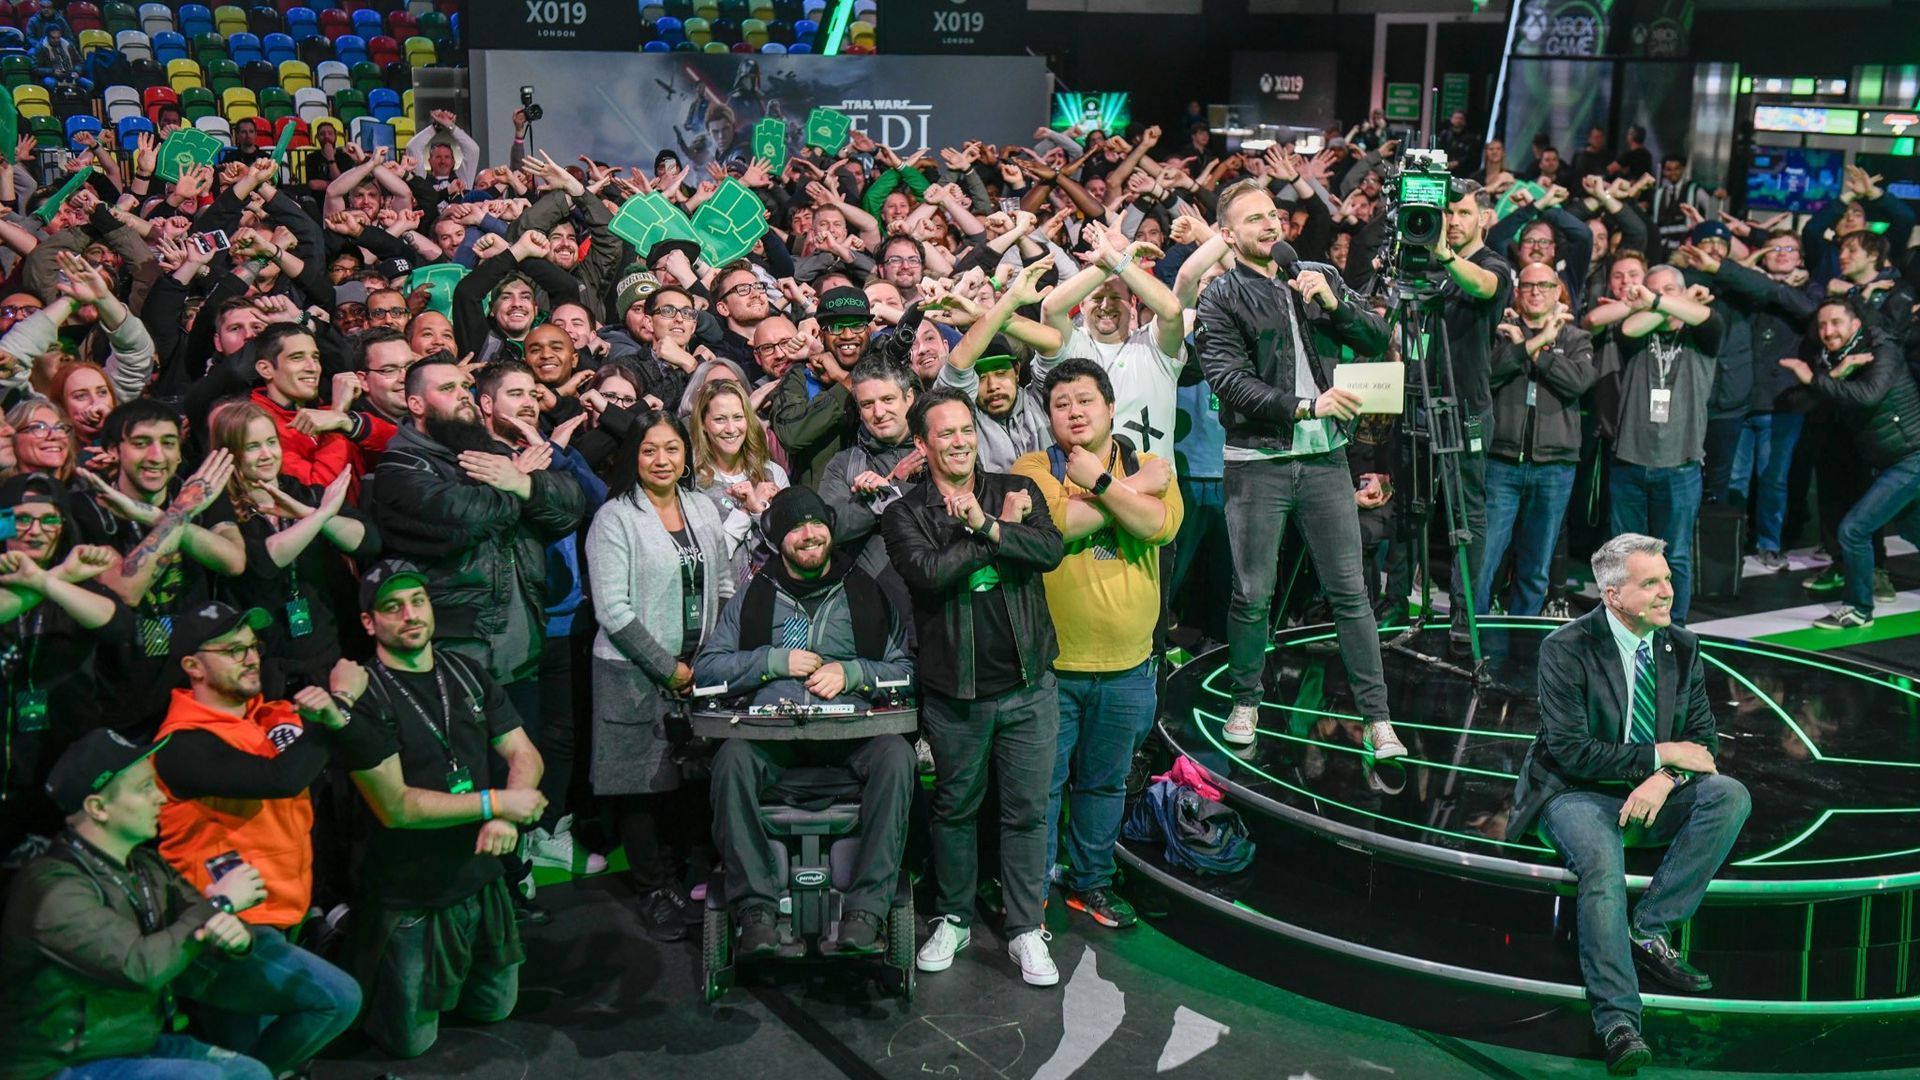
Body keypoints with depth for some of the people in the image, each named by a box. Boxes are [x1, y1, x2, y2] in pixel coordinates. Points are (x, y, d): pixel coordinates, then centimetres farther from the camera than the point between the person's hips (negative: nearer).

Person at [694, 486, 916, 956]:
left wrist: (850, 672, -7)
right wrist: (776, 661, -1)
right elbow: (706, 667, 9)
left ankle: (866, 909, -29)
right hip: (771, 737, 0)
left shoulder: (868, 593, 15)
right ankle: (755, 907, -27)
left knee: (896, 756, -32)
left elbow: (905, 670, 9)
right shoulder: (753, 595, 17)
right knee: (732, 757, -32)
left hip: (849, 737, 0)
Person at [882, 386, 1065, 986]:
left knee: (1027, 810, 7)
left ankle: (1025, 929, 20)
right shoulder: (905, 515, -1)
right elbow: (929, 572, -20)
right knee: (955, 808, 13)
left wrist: (982, 525, -23)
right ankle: (953, 920, 30)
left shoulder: (1016, 491, 5)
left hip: (1028, 684, 1)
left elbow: (1050, 550, -12)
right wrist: (1003, 528, -14)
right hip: (954, 691, -1)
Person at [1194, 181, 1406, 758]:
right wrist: (1306, 406, -19)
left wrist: (1333, 303, -10)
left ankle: (1377, 717, 8)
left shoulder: (1319, 277, 11)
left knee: (1350, 591, 3)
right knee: (1253, 594, 5)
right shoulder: (1221, 298, -2)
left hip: (1325, 457, 3)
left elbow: (1377, 339, 7)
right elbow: (1231, 382, -13)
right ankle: (1245, 703, 25)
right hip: (1258, 462, -3)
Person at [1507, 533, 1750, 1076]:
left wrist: (1665, 780, -17)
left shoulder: (1682, 647, 4)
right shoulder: (1566, 649, -13)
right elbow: (1570, 751, -17)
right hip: (1576, 794, -5)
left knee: (1731, 795, -21)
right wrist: (1659, 755, -18)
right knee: (1602, 864, -34)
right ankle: (1619, 1023, -34)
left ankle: (1650, 930, -18)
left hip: (1653, 796, 5)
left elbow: (1702, 737, 5)